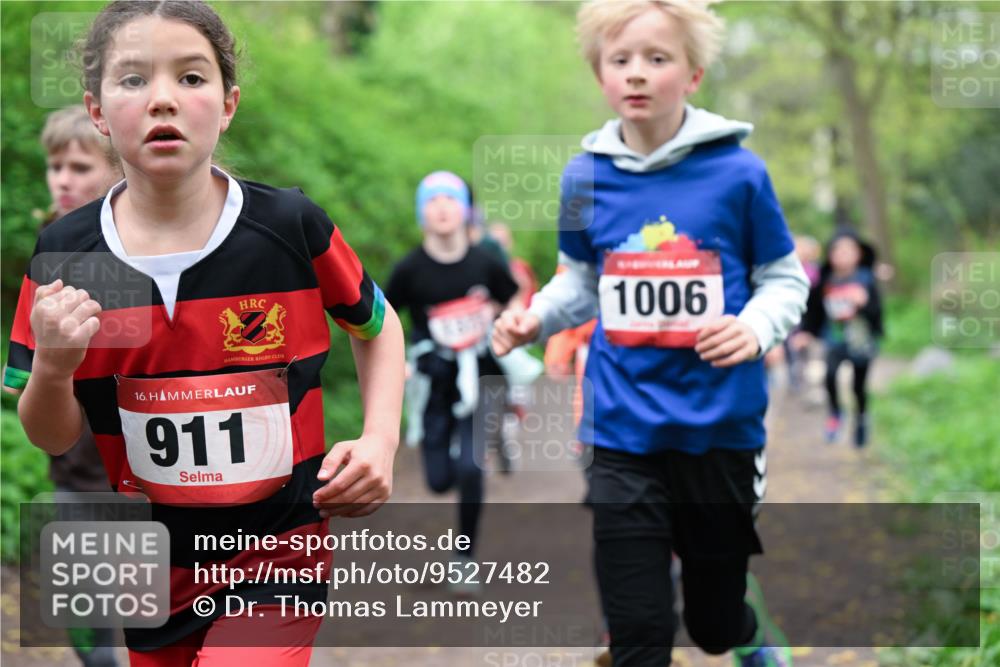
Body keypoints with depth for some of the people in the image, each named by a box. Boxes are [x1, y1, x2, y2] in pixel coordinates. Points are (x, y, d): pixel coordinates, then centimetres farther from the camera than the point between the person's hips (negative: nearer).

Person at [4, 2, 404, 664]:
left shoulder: (291, 227, -12)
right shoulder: (66, 255, -7)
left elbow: (377, 324, 8)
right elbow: (53, 438, 0)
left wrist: (379, 443, -7)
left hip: (277, 561, -3)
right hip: (152, 576, 3)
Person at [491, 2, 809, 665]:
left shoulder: (737, 172, -7)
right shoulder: (585, 176, 0)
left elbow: (784, 280, 1)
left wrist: (756, 328, -19)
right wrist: (536, 317, -6)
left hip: (722, 430, -1)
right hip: (624, 438, 1)